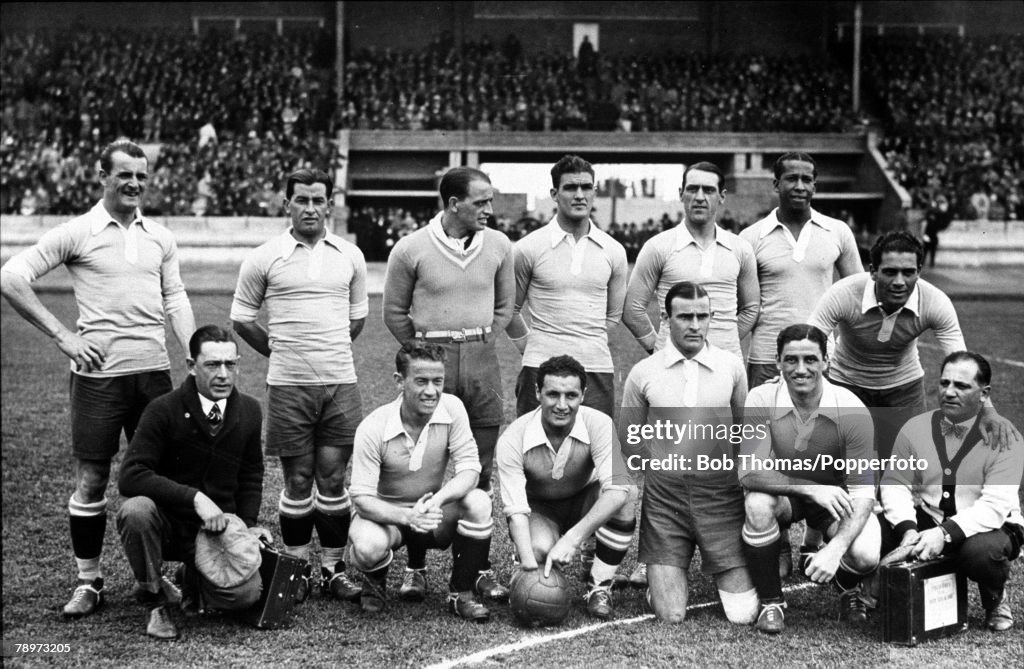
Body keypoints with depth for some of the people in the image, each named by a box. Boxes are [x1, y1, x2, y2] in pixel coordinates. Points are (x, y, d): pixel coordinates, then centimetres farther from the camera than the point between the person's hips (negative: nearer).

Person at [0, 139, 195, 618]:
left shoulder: (160, 237, 10)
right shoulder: (77, 233, -4)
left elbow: (175, 300, 15)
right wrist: (62, 336, -10)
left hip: (154, 369, 4)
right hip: (99, 371, -4)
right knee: (91, 480, 2)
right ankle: (88, 581, 14)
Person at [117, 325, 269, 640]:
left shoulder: (249, 411, 0)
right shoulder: (164, 410, -15)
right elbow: (130, 476, -23)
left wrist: (250, 522, 2)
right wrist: (194, 498, -30)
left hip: (216, 526, 3)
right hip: (166, 521, -3)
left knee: (244, 595, -22)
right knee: (136, 510, -37)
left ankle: (195, 578, 18)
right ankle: (155, 602, -10)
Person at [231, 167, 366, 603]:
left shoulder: (350, 256, 7)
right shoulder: (264, 259, -1)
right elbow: (241, 318, 7)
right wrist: (279, 351, 9)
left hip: (340, 382, 2)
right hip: (288, 386, -2)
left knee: (333, 479, 4)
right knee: (297, 481, 4)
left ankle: (333, 569, 13)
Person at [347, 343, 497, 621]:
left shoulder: (452, 408, -15)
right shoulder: (373, 428, -22)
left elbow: (469, 468, -18)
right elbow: (362, 497, -22)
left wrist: (437, 499, -38)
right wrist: (407, 516, -40)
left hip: (435, 513, 3)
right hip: (386, 513, -2)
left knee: (478, 501, -28)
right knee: (368, 547, -36)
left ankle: (462, 592, -8)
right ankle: (375, 583, 5)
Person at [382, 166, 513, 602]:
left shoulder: (498, 246, 3)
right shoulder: (411, 249, -5)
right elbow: (394, 312, 5)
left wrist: (479, 343, 11)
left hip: (482, 361, 3)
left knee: (480, 470, 6)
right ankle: (416, 567, 10)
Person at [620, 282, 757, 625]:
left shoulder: (732, 367, 3)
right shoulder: (643, 372, 0)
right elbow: (626, 442, 10)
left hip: (721, 493, 1)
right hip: (664, 496, 0)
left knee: (743, 615, -5)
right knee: (670, 616, -6)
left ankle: (723, 569, 28)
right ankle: (671, 567, 27)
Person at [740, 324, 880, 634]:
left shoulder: (852, 410, -23)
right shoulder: (761, 400, -20)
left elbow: (862, 492, -23)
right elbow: (749, 472, -26)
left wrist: (834, 549, -38)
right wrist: (812, 488, -39)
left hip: (836, 497, -1)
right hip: (784, 494, 1)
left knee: (865, 556, -28)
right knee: (757, 504, -34)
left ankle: (848, 590, 13)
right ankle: (770, 602, -10)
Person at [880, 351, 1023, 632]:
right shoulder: (915, 428, -1)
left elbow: (994, 506, -24)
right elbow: (894, 485, -4)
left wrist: (945, 534, -37)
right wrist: (908, 529, -25)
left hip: (988, 527, -3)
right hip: (926, 521, 3)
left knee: (982, 551, -38)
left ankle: (995, 603, 0)